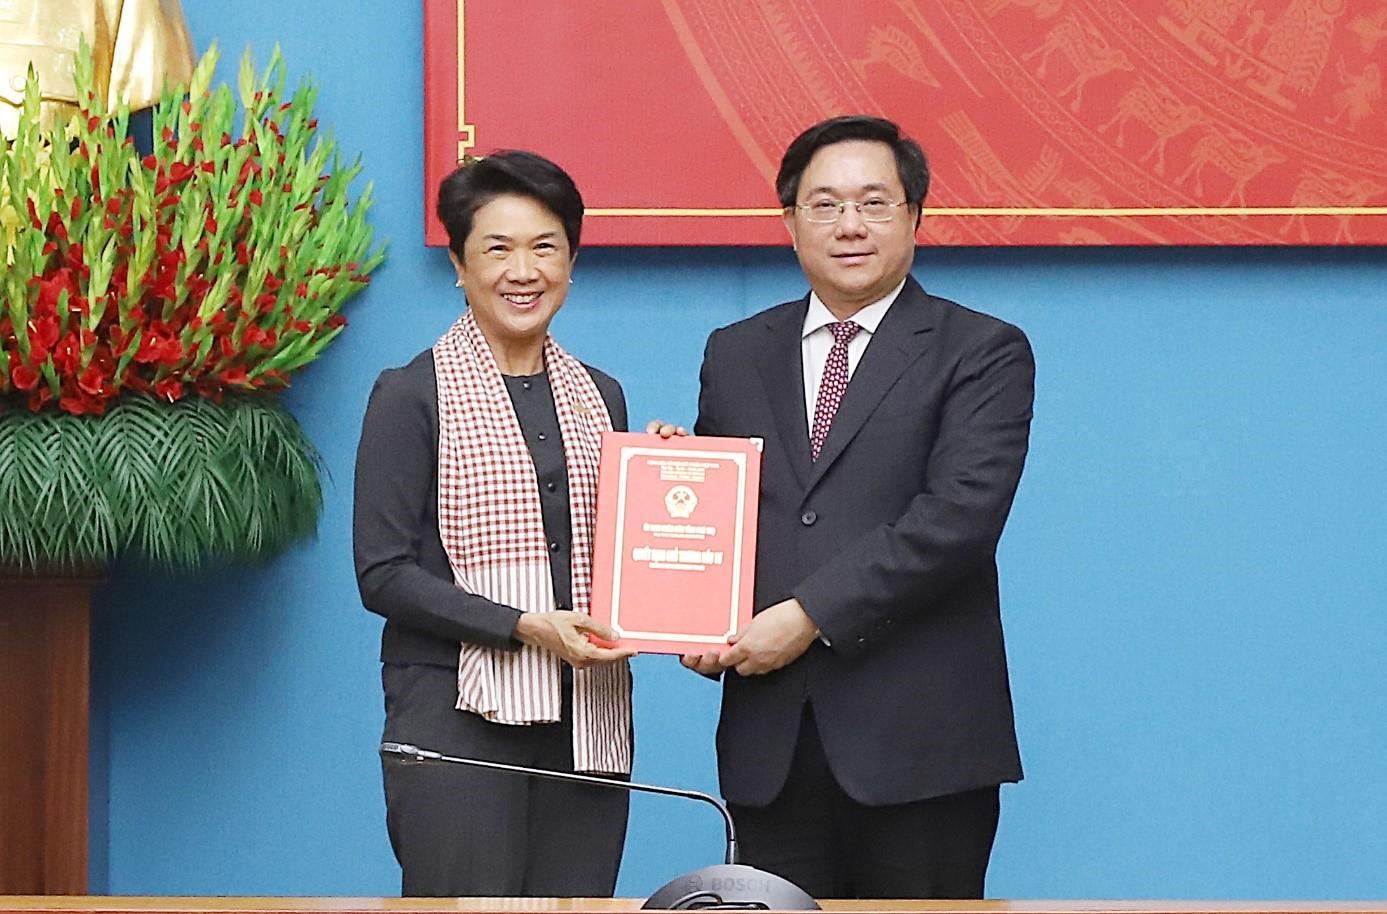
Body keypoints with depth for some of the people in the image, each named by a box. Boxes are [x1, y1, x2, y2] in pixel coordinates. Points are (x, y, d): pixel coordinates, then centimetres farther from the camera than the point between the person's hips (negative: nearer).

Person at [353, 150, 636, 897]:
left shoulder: (599, 396, 15)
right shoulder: (411, 396, -1)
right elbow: (382, 574, -6)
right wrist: (523, 627, -16)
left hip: (584, 721, 5)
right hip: (458, 717, -5)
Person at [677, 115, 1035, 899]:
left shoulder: (983, 354, 0)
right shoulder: (736, 355, 16)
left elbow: (961, 514, -13)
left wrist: (812, 615, -17)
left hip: (919, 740, -4)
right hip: (770, 742, 4)